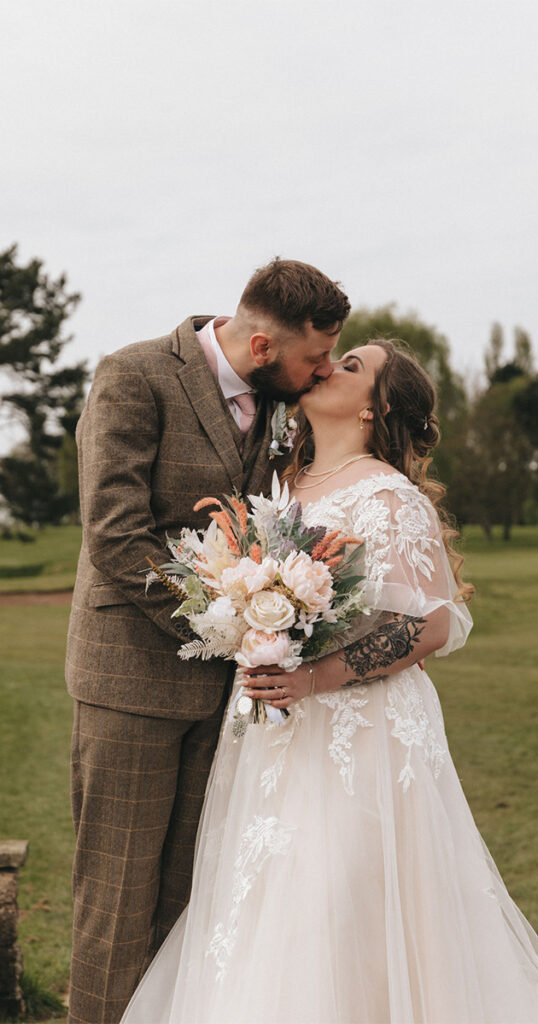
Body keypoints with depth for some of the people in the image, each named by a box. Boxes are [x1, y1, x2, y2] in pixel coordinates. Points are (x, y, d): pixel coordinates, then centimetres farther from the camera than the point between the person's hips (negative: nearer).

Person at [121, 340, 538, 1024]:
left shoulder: (390, 498, -11)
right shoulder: (288, 484, 12)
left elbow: (432, 626, -15)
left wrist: (318, 678, -23)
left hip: (358, 731, -7)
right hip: (276, 729, 7)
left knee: (339, 911, -3)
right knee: (268, 908, 11)